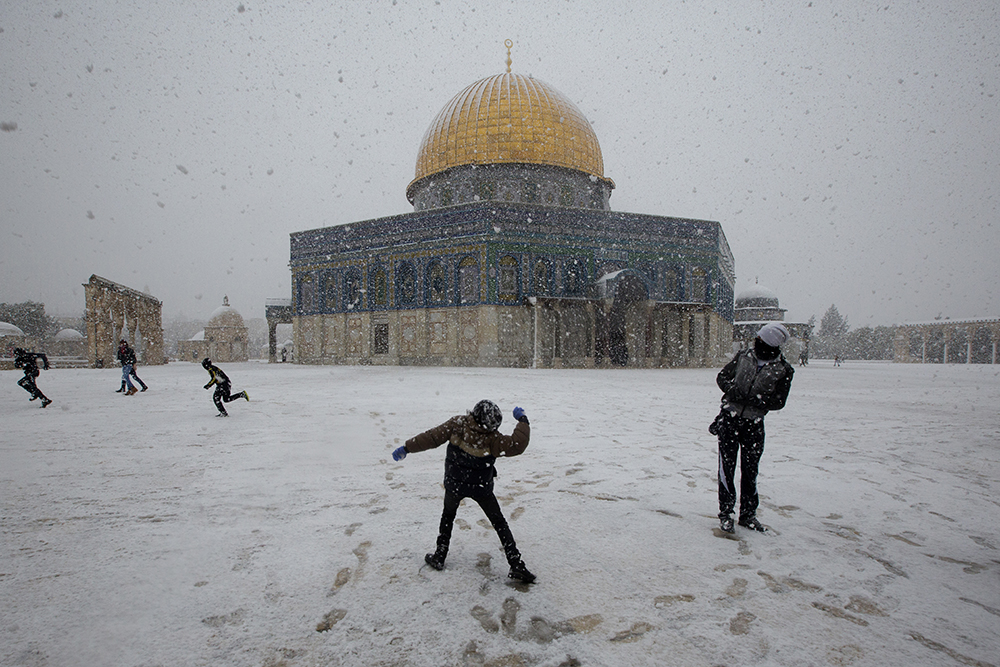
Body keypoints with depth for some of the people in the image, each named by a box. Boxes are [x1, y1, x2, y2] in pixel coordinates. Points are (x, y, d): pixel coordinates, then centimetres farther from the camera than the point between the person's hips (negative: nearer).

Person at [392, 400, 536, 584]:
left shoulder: (457, 424, -21)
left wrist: (407, 448, -6)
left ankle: (439, 557, 31)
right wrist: (522, 420, -14)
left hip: (454, 484, 2)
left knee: (448, 516, 28)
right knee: (499, 523, 11)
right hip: (481, 488, -2)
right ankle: (516, 566, 10)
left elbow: (432, 437, -16)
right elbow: (517, 445, -26)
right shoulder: (493, 439, -26)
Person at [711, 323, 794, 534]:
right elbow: (722, 376, 9)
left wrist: (754, 399, -21)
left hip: (754, 423, 0)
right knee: (727, 466, -2)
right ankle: (725, 513, 9)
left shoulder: (783, 370, -4)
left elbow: (778, 401, -6)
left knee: (750, 469, 10)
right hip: (729, 417, 0)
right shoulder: (743, 356, 1)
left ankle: (748, 514, 25)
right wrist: (732, 390, -11)